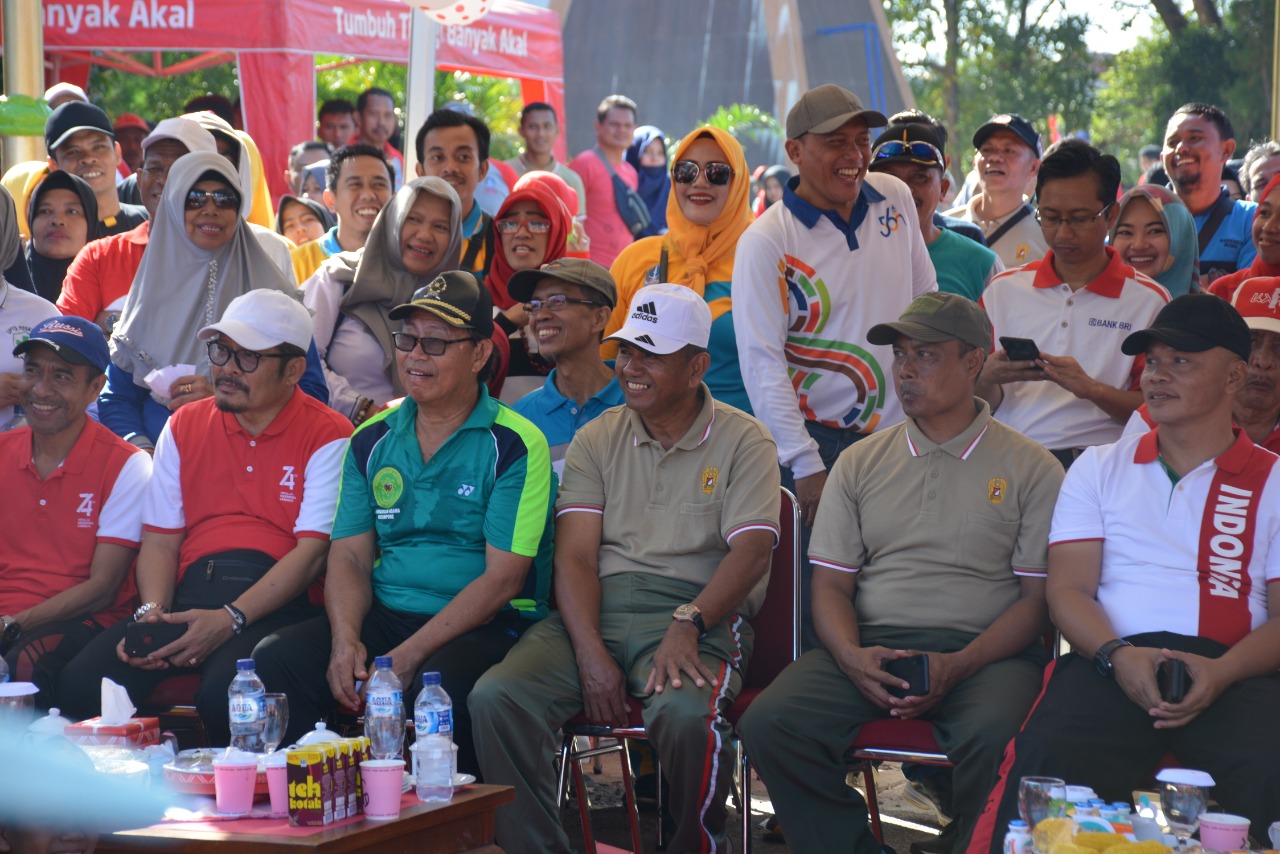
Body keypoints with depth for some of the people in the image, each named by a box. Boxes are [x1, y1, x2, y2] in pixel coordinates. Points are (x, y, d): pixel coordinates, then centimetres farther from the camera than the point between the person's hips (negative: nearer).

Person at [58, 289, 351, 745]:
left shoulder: (326, 437, 2)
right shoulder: (184, 427, 18)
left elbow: (313, 552, -7)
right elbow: (160, 540, 14)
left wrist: (230, 620, -17)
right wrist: (152, 614, -7)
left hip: (278, 603, -4)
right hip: (189, 595, 4)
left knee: (224, 694, -36)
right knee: (80, 683, -22)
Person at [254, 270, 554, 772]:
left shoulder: (515, 446, -4)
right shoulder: (372, 440, 14)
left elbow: (503, 578, -11)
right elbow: (350, 556, 11)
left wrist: (409, 655, -19)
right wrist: (345, 639, -11)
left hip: (486, 627, -5)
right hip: (383, 616, 5)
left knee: (440, 683, -38)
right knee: (275, 662, -21)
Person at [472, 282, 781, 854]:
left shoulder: (743, 442, 6)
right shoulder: (597, 439, 15)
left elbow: (750, 552, -6)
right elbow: (575, 555, 4)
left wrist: (687, 624, -24)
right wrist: (590, 653, -13)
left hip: (697, 613, -3)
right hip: (595, 612, 3)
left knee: (685, 714, -36)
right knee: (495, 698, -24)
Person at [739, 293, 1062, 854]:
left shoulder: (1031, 469, 7)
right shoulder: (861, 463, 17)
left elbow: (1039, 597, 2)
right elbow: (830, 584, 13)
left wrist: (960, 666, -14)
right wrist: (851, 655, -9)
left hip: (984, 653, -3)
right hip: (871, 645, 3)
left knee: (994, 735, -37)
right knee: (768, 723, -24)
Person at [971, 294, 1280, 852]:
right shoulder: (1101, 468, 22)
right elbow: (1068, 589, 11)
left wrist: (1222, 673, -14)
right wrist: (1118, 655, -11)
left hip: (1233, 671, -1)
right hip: (1112, 660, 1)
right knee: (1048, 763, -33)